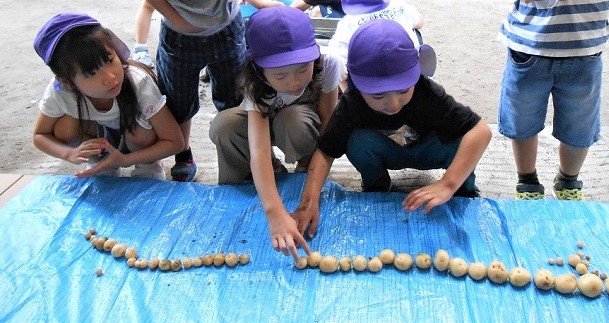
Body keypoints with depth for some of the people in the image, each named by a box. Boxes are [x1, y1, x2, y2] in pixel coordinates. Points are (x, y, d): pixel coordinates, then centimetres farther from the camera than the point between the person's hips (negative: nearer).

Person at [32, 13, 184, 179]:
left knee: (137, 125, -33)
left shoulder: (139, 84, -37)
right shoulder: (59, 91, -30)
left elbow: (175, 142, -29)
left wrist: (123, 160, -40)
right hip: (97, 141, 2)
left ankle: (148, 166, 0)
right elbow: (40, 136, -11)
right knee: (64, 127, -27)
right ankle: (100, 160, 4)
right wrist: (70, 154, -33)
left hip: (137, 141, -1)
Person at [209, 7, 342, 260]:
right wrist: (275, 213, -62)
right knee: (223, 127, -31)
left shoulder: (328, 65, -34)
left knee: (293, 121, -38)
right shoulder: (257, 88, -37)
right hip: (265, 120, 1)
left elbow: (326, 124, -21)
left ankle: (305, 169, -7)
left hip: (306, 118, 0)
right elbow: (258, 151, -49)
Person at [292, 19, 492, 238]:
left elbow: (481, 131, -42)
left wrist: (448, 185, -53)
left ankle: (464, 192, -1)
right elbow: (325, 151, -27)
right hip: (387, 153, 1)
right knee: (359, 141, -31)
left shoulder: (428, 94, -36)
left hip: (425, 152, -1)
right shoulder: (351, 105, -31)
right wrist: (310, 199, -43)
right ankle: (375, 188, -1)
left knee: (460, 141, -33)